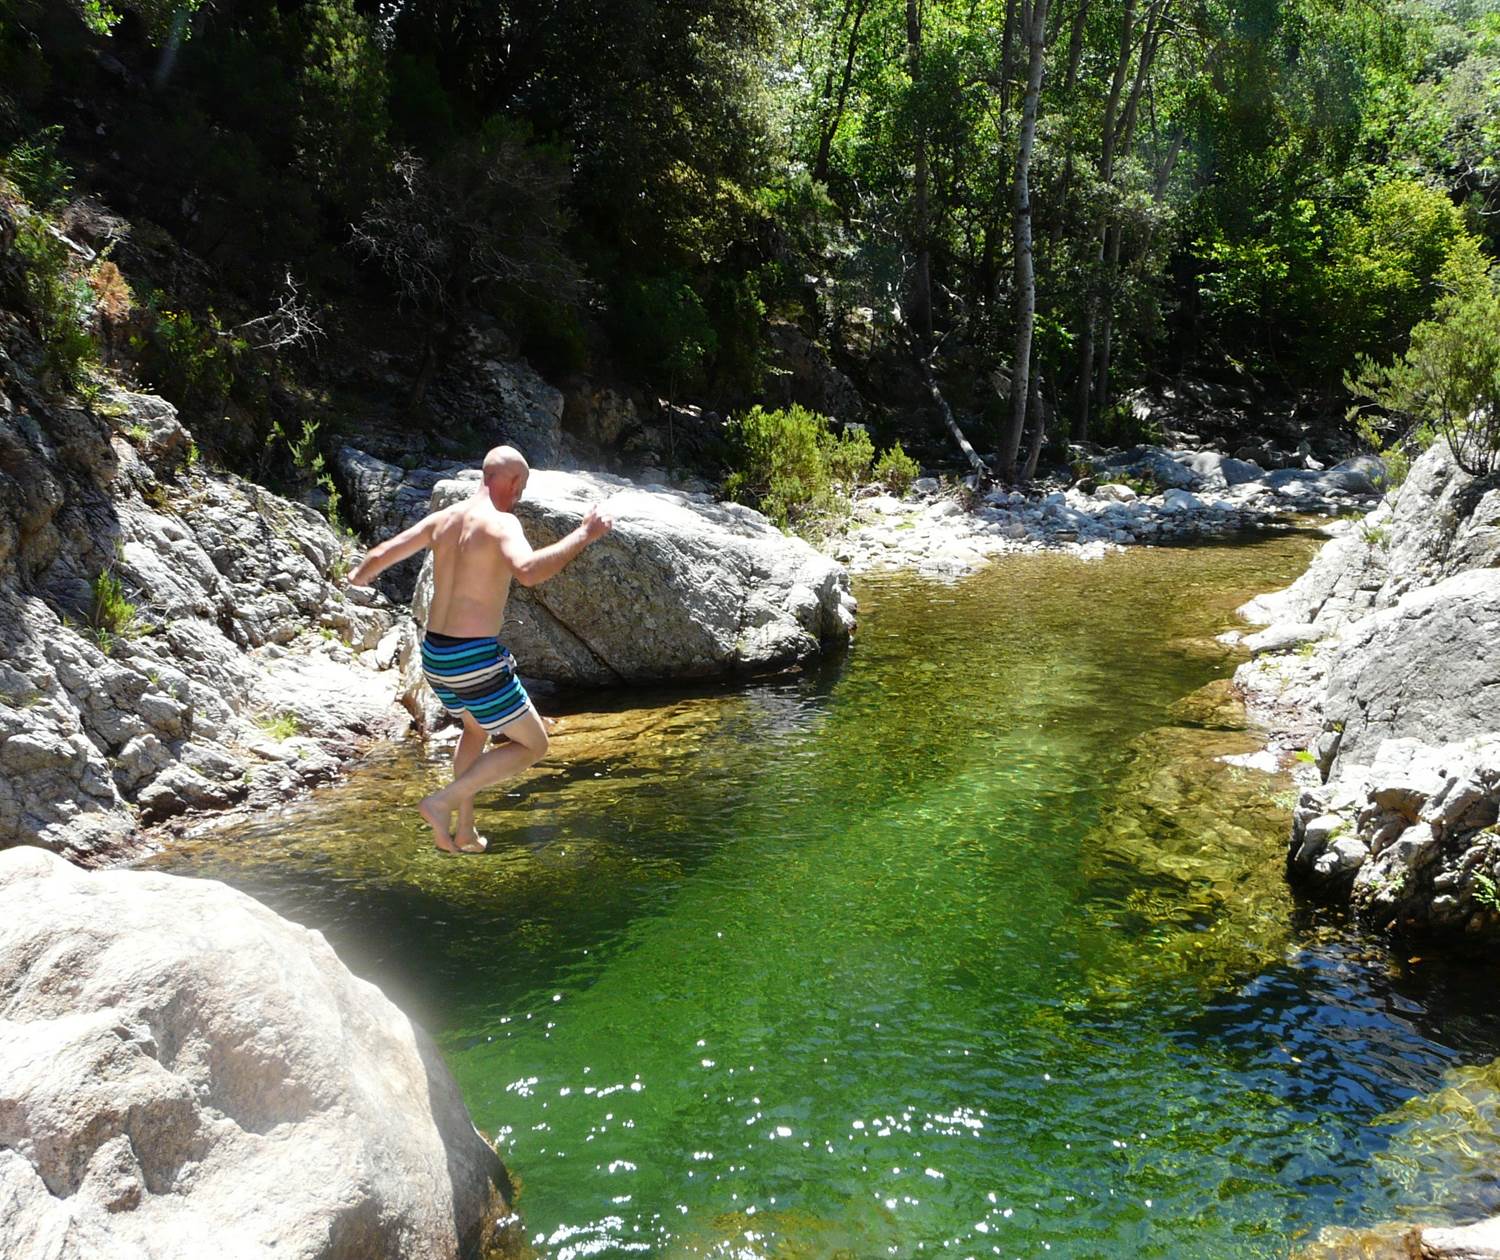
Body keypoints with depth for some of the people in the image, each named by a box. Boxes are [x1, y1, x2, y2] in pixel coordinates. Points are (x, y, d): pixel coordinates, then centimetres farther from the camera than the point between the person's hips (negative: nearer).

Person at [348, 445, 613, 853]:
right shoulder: (501, 522, -15)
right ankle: (443, 803, 0)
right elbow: (528, 571, -35)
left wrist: (360, 577, 37)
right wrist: (584, 535, -26)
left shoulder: (442, 519, 8)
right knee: (533, 745, 8)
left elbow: (383, 553, 15)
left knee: (476, 729, 34)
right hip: (475, 658, -9)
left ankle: (464, 831, 36)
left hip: (434, 655, 9)